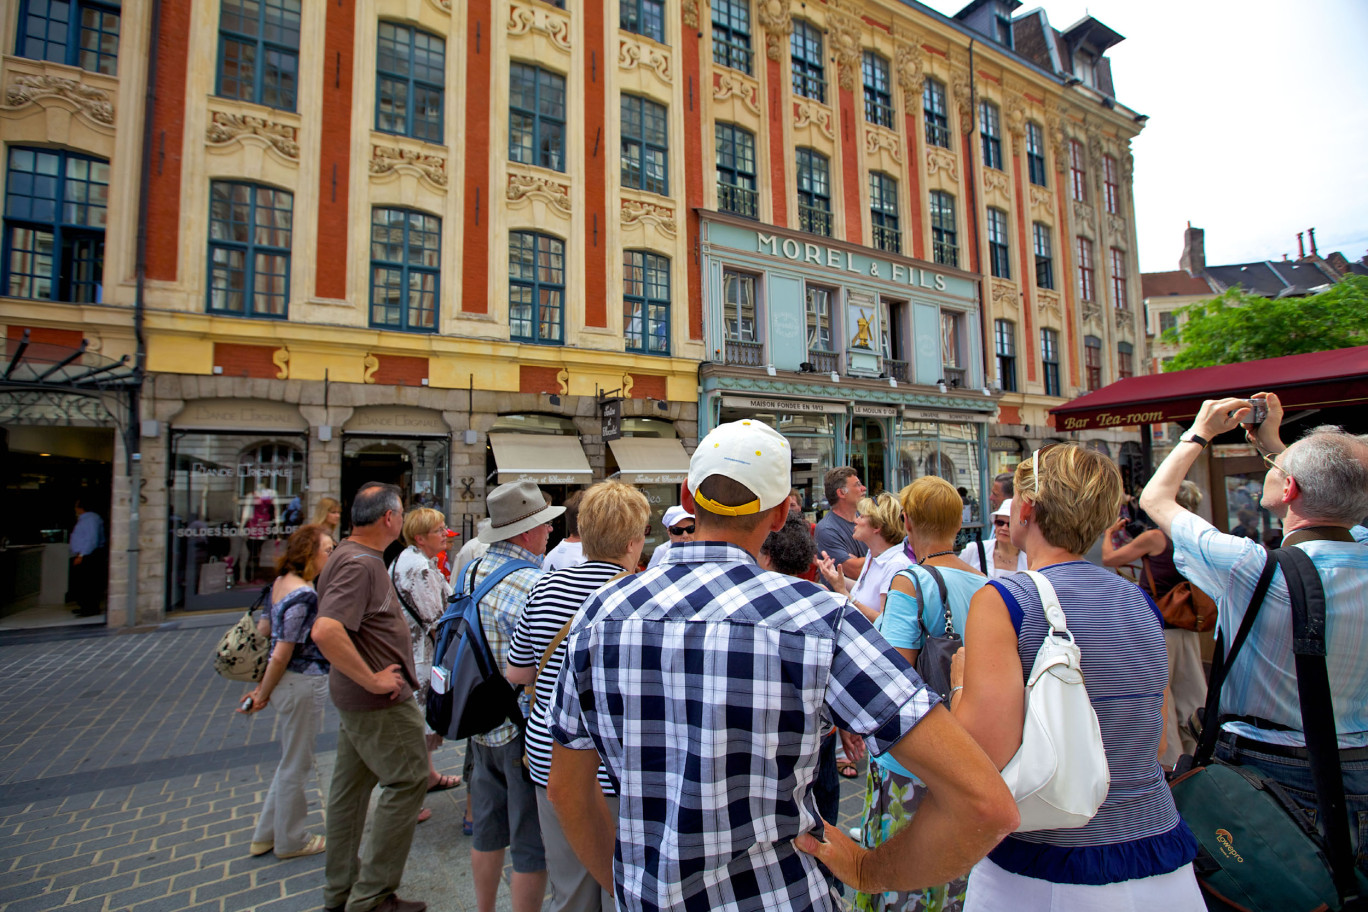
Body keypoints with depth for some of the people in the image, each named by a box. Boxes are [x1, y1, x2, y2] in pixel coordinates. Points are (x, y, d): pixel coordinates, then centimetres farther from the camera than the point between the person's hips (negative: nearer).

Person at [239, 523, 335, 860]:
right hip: (304, 684, -9)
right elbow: (282, 653, -20)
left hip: (287, 680, 9)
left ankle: (265, 834, 37)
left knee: (290, 762, 24)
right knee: (296, 765, 10)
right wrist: (263, 694, -7)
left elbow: (262, 629, 11)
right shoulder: (305, 595, -24)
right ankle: (290, 841, 29)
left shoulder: (280, 583, 4)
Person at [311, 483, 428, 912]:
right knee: (406, 781, 0)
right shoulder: (360, 563, -24)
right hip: (379, 701, -10)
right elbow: (325, 631, -36)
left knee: (351, 786, 18)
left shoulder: (349, 555, 9)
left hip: (355, 697, 10)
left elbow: (334, 627, 23)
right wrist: (372, 679, -26)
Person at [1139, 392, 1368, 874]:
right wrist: (1271, 440, 18)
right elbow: (1327, 501, 14)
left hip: (1262, 768, -5)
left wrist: (1200, 432, 1)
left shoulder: (1260, 572, -27)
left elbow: (1155, 498, -12)